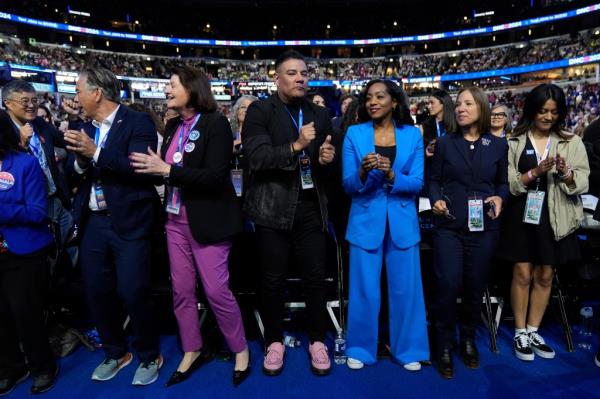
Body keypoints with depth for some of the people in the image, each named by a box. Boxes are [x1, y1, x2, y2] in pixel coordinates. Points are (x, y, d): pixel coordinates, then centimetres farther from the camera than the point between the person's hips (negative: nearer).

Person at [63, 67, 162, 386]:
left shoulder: (138, 123, -6)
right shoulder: (86, 129, 13)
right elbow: (76, 177, 12)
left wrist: (96, 152, -21)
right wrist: (80, 161, -8)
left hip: (127, 223, -6)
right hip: (92, 223, 7)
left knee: (132, 294, -4)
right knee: (96, 293, 12)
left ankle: (149, 356, 21)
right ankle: (115, 353, 34)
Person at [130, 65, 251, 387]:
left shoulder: (215, 123, -11)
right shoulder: (173, 126, 10)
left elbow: (215, 176, -20)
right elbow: (160, 167, 11)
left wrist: (167, 170, -20)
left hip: (207, 219, -6)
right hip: (176, 218, 7)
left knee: (216, 290, 1)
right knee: (181, 289, 13)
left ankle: (240, 350, 24)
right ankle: (192, 351, 34)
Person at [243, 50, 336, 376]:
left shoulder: (320, 114, 12)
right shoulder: (260, 110, -2)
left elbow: (326, 162, 14)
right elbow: (257, 158, -15)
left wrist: (327, 159, -9)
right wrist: (295, 146, -25)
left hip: (311, 207, 3)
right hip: (273, 207, -3)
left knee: (316, 277, 8)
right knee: (273, 279, 9)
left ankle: (317, 340, 27)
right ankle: (274, 341, 28)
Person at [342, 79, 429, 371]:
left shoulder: (412, 134, 2)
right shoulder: (354, 134, 0)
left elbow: (417, 183, -3)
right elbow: (348, 186, -3)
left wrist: (391, 175, -21)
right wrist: (363, 172, -23)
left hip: (402, 221, 1)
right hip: (366, 221, -1)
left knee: (405, 288, 9)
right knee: (364, 289, 6)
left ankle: (408, 349, 29)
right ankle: (361, 348, 27)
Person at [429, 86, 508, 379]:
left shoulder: (498, 145, 8)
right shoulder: (445, 143, 4)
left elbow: (503, 182, 11)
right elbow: (434, 180, 3)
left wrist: (500, 198, -9)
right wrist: (436, 200, -16)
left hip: (484, 227, 2)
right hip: (449, 226, -1)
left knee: (475, 287, 10)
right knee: (448, 286, -6)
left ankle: (468, 340, 33)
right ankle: (444, 346, 14)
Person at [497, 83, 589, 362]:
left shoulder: (572, 142, 4)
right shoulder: (515, 142, -1)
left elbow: (583, 183, 0)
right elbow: (508, 183, -6)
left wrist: (566, 173, -19)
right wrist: (535, 172, -19)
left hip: (554, 218, 2)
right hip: (522, 215, -2)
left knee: (544, 276, 10)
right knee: (522, 275, 2)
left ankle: (533, 332, 25)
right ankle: (520, 333, 17)